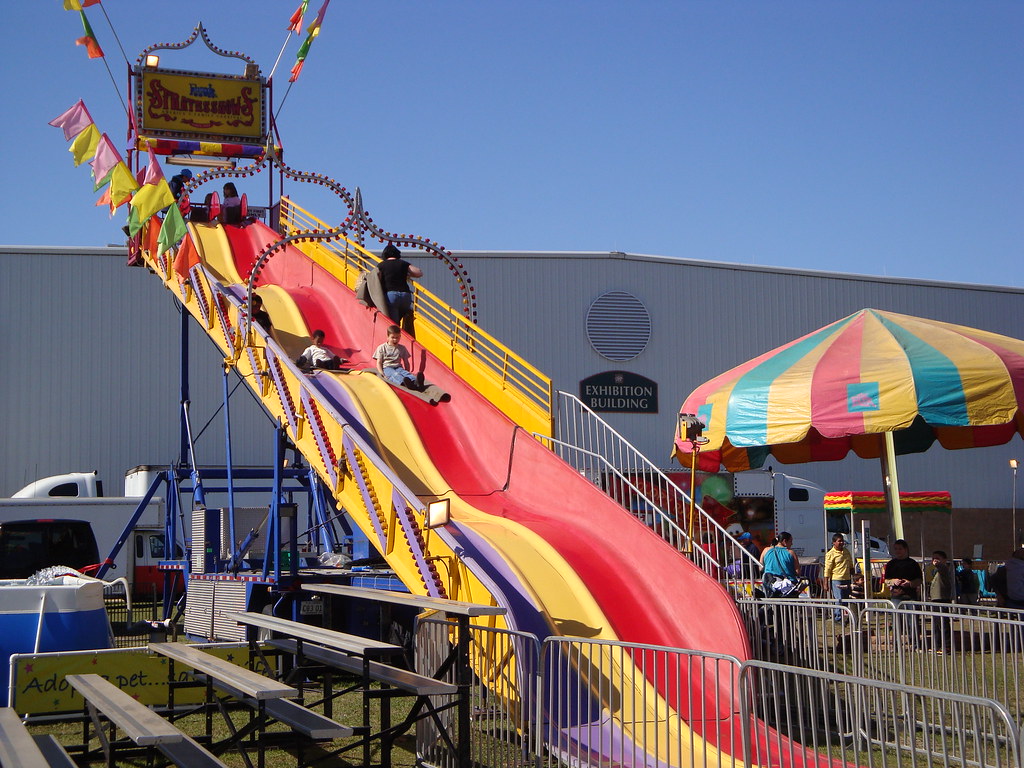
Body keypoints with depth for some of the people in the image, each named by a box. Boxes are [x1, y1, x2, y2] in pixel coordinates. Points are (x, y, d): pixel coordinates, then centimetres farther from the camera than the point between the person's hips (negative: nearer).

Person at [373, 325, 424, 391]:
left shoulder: (402, 348, 17)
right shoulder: (381, 348, 7)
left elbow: (406, 362, 20)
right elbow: (379, 363, 2)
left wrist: (407, 372, 4)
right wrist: (382, 374, -12)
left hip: (398, 367, 3)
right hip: (387, 368, -3)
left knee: (405, 373, -33)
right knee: (395, 374, -38)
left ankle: (416, 381, -67)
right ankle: (404, 382, -73)